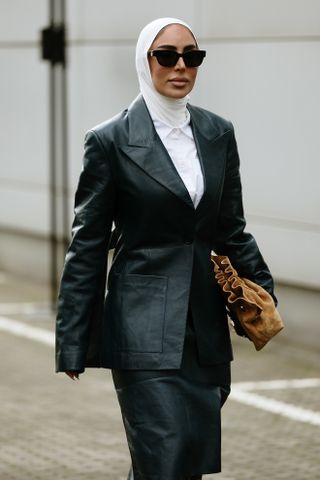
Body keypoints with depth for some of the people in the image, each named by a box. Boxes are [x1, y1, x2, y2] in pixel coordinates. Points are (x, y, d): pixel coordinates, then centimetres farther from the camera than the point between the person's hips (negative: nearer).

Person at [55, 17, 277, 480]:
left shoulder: (219, 134, 8)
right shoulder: (111, 141, -5)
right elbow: (87, 246, -3)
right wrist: (72, 345, -4)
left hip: (206, 324, 5)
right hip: (145, 330, -5)